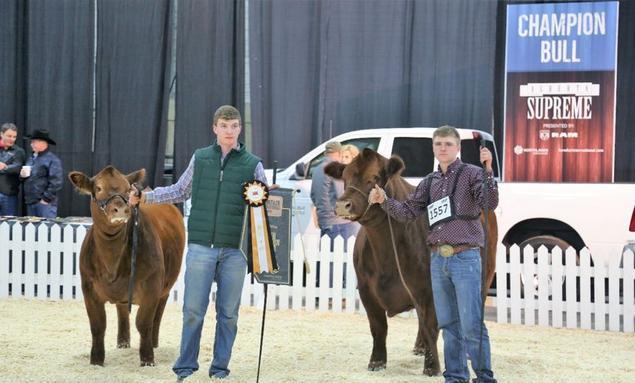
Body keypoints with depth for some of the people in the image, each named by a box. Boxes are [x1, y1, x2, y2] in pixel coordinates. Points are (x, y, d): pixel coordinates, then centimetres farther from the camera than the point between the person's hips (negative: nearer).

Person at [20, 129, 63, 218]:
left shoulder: (52, 160, -8)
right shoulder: (31, 159, 17)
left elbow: (56, 182, -15)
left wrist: (46, 198, -16)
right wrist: (22, 175, 3)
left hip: (45, 203, -8)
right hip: (30, 202, 8)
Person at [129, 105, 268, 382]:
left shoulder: (252, 164, 4)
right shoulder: (200, 158, 8)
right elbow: (180, 191, 18)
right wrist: (145, 196, 11)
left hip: (234, 250, 0)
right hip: (201, 247, 0)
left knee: (228, 313, 5)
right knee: (193, 310, -1)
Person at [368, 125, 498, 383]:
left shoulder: (471, 174, -2)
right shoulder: (430, 182, 14)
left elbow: (490, 203, -16)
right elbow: (408, 212, 16)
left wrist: (488, 171, -30)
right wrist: (384, 201, -1)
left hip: (465, 258, -6)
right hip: (438, 260, 6)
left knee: (472, 324, -9)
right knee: (448, 323, 10)